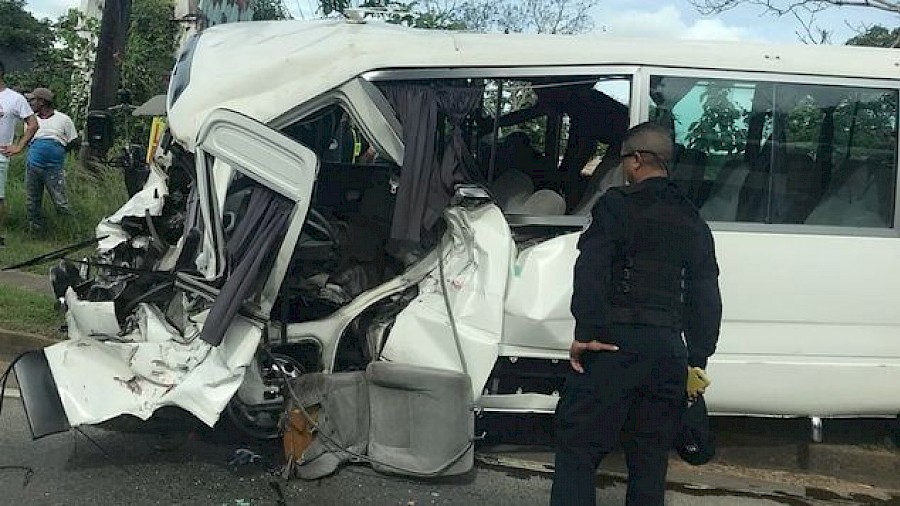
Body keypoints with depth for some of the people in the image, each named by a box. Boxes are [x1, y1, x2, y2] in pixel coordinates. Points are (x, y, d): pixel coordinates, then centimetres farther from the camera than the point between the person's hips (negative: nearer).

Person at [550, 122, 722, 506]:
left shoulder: (618, 205, -2)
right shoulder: (692, 222, 17)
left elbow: (591, 269, -16)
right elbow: (706, 296, 15)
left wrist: (585, 333, -17)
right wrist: (697, 361, 17)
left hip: (617, 342, -6)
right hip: (669, 350, 6)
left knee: (578, 447, -3)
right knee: (650, 459, 13)